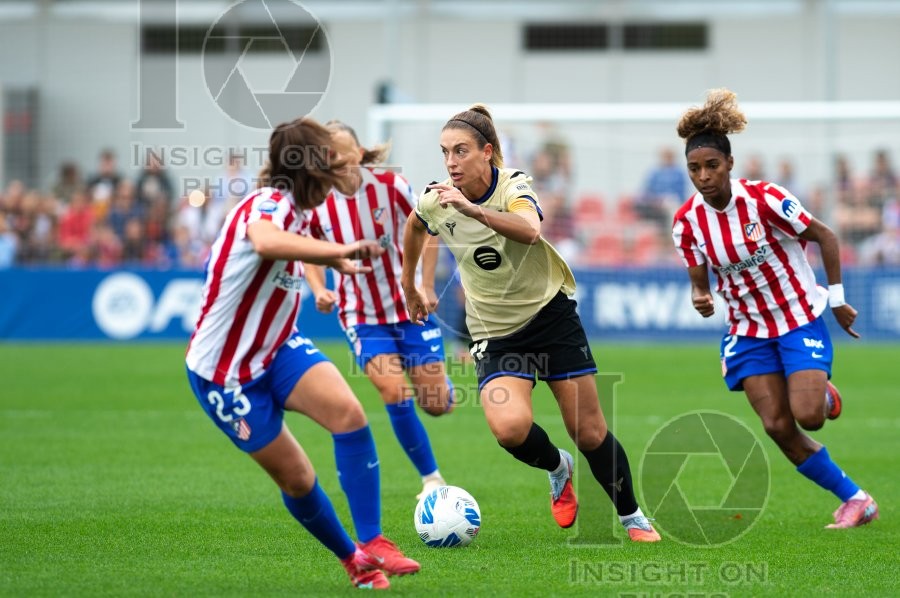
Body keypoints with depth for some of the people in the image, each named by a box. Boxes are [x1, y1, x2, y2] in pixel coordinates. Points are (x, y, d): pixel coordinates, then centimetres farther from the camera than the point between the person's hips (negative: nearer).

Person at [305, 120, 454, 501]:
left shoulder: (389, 185, -15)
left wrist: (426, 287, -7)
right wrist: (319, 291, -13)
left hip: (408, 303, 0)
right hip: (362, 316, 0)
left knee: (436, 404, 1)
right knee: (394, 393, -19)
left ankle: (440, 380, 41)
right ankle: (432, 479, -2)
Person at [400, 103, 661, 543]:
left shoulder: (514, 186, -18)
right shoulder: (435, 202, -8)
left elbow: (529, 230, -42)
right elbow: (414, 226, 18)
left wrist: (472, 210, -55)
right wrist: (409, 285, 26)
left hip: (551, 314, -2)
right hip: (495, 334, 2)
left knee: (590, 434, 0)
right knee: (509, 427, -25)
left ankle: (631, 517, 23)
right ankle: (557, 468, 9)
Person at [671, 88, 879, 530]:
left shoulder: (765, 199, -20)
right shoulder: (687, 222, -8)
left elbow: (825, 237, -10)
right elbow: (700, 281, 1)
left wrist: (836, 298, -7)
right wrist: (701, 299, -23)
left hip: (801, 319, -4)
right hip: (748, 331, 4)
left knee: (808, 416, -20)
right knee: (778, 427, -8)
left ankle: (824, 394, 20)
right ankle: (855, 500, 6)